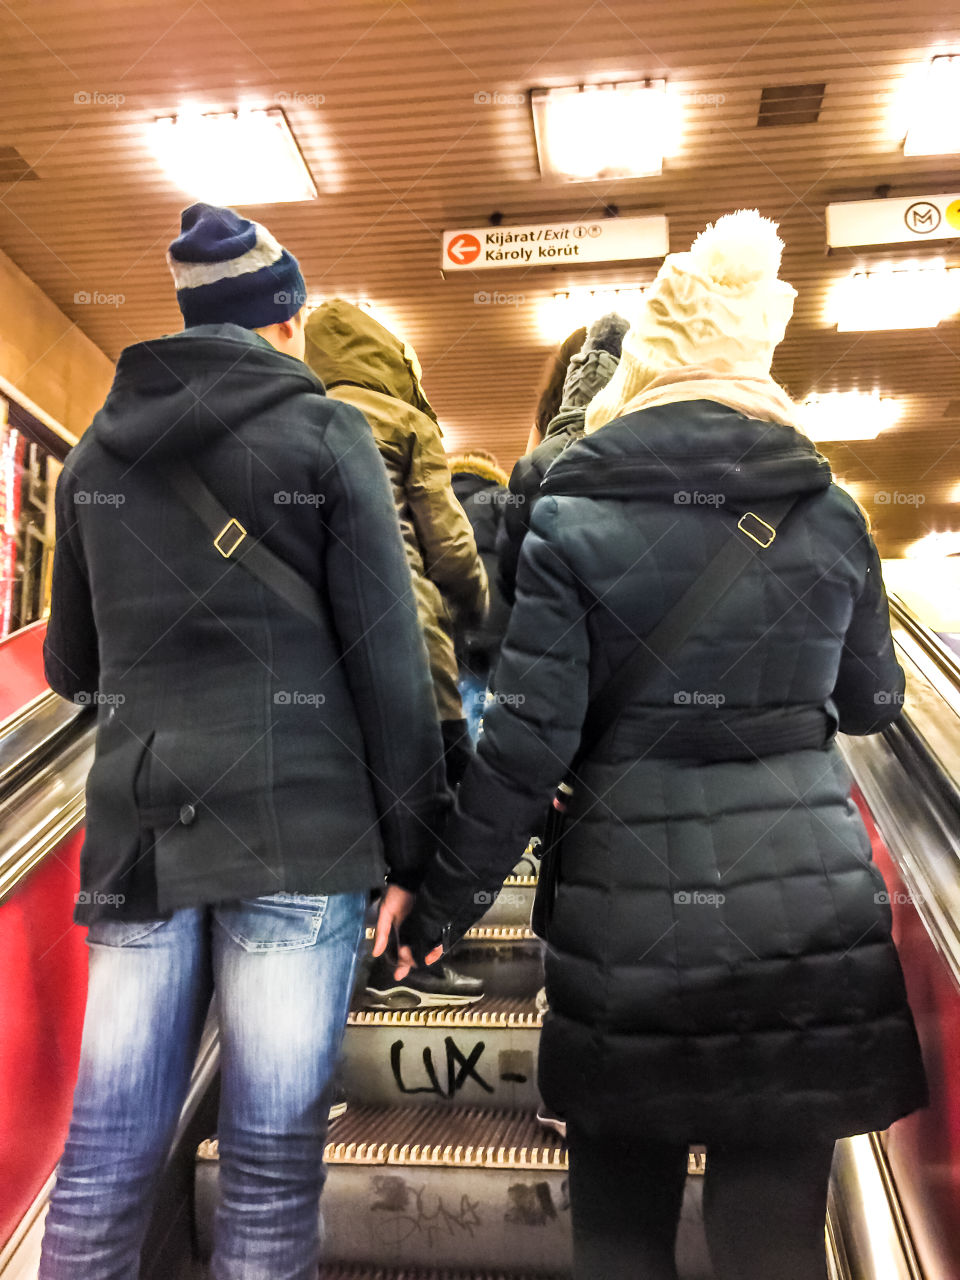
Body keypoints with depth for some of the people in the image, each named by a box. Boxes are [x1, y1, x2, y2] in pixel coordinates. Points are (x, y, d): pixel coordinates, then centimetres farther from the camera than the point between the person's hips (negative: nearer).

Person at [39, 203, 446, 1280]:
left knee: (106, 1150, 13)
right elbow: (388, 662, -6)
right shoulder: (326, 435, -1)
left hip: (139, 829, 5)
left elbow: (70, 661, 18)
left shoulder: (100, 447, 12)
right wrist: (411, 848, 0)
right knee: (272, 1156, 6)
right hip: (299, 831, -4)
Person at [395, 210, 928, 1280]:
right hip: (808, 909, 3)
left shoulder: (574, 516, -7)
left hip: (632, 907, -2)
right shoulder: (830, 511, 2)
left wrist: (440, 901, 0)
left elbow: (529, 739, -11)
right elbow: (871, 700, 13)